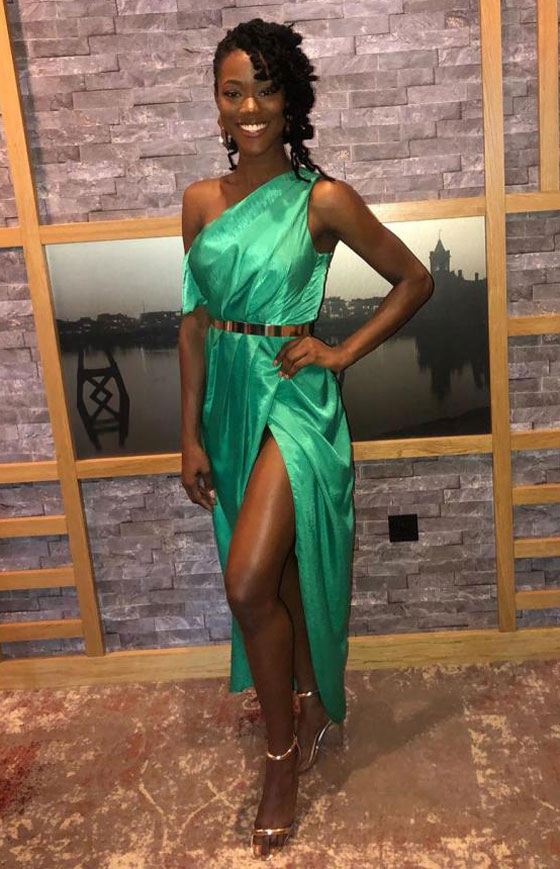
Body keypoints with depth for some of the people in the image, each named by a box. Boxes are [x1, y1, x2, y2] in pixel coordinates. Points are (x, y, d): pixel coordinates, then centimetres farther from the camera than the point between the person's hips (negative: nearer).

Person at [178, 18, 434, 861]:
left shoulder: (323, 200, -8)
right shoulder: (202, 200, 5)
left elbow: (415, 280, 0)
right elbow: (195, 319, 7)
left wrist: (341, 353, -8)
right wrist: (192, 434, 4)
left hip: (293, 398, -5)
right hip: (228, 398, 5)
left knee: (250, 583, -14)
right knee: (276, 576, 16)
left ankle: (285, 751, 12)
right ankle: (315, 710, 40)